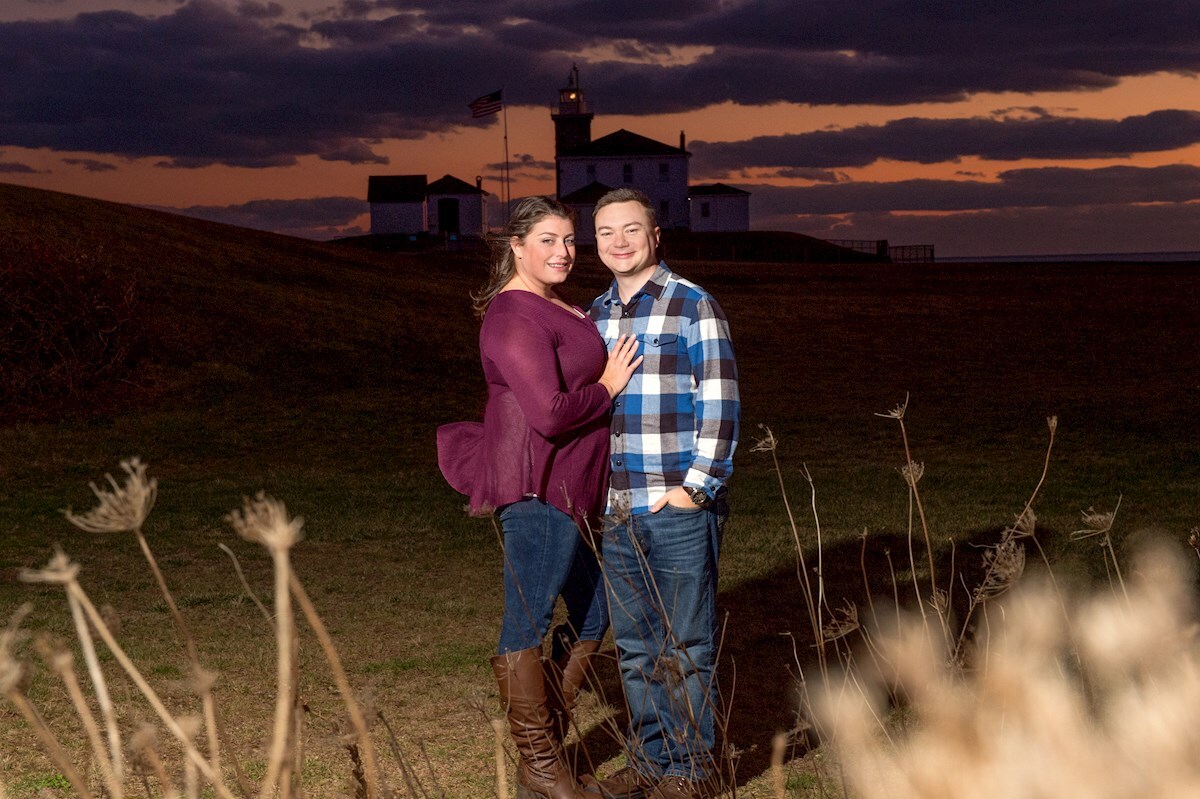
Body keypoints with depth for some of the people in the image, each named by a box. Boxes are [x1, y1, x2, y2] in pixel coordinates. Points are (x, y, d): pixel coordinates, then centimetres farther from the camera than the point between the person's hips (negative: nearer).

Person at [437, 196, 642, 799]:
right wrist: (608, 387, -10)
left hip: (570, 493, 11)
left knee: (591, 616, 15)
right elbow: (549, 413, -24)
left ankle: (548, 748, 25)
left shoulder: (553, 308, 17)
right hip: (536, 488, -11)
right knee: (528, 625, -2)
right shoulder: (515, 316, -16)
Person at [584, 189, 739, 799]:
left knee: (686, 646, 3)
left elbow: (720, 402, -8)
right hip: (617, 512, 6)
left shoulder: (692, 305, -4)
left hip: (680, 506, -6)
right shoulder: (595, 315, 14)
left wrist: (696, 486, -12)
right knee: (634, 648, 12)